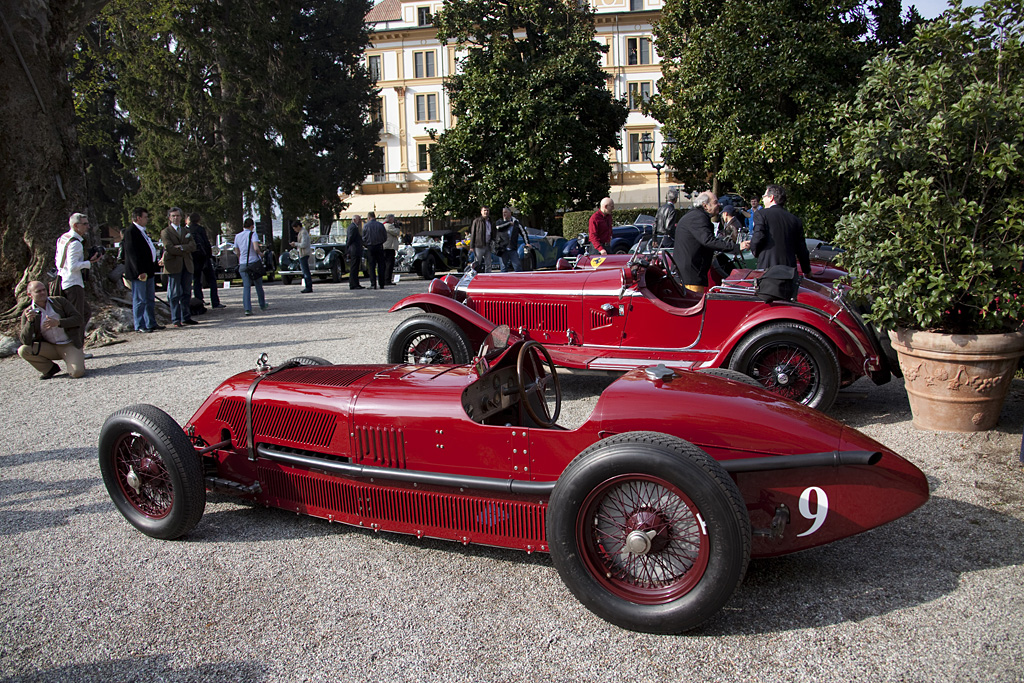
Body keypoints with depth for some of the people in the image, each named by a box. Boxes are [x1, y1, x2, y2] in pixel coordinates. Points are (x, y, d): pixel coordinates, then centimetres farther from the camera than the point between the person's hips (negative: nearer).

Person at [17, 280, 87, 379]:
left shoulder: (60, 301, -2)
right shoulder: (28, 313, -2)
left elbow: (79, 319, -7)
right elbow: (26, 341, -10)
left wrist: (58, 323, -22)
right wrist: (30, 321, -26)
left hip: (70, 345, -3)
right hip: (49, 347, 3)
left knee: (76, 372, -26)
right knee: (23, 350, -23)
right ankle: (50, 368, 1)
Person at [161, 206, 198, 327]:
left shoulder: (187, 231, 19)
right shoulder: (165, 232, 3)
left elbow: (193, 246, 4)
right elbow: (170, 248, -11)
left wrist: (181, 247, -13)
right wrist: (185, 251, -6)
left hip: (187, 265, 5)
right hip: (173, 266, -5)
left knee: (186, 293, 7)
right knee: (174, 294, -4)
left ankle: (186, 317, 13)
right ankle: (176, 320, -2)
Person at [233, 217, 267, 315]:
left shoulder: (237, 236, 8)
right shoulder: (252, 235, -8)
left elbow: (237, 253, 13)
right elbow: (256, 248, -22)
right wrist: (261, 254, -3)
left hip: (243, 264, 3)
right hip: (254, 262, -3)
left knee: (246, 286, 0)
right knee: (259, 286, 13)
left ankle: (247, 308, -14)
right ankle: (262, 306, 25)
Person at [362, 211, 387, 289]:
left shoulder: (366, 226, -4)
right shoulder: (380, 225, -1)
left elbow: (364, 238, 0)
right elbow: (385, 237, 2)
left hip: (370, 247, -1)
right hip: (379, 247, 1)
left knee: (372, 267, 2)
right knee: (381, 266, 6)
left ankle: (373, 284, -2)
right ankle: (381, 284, 7)